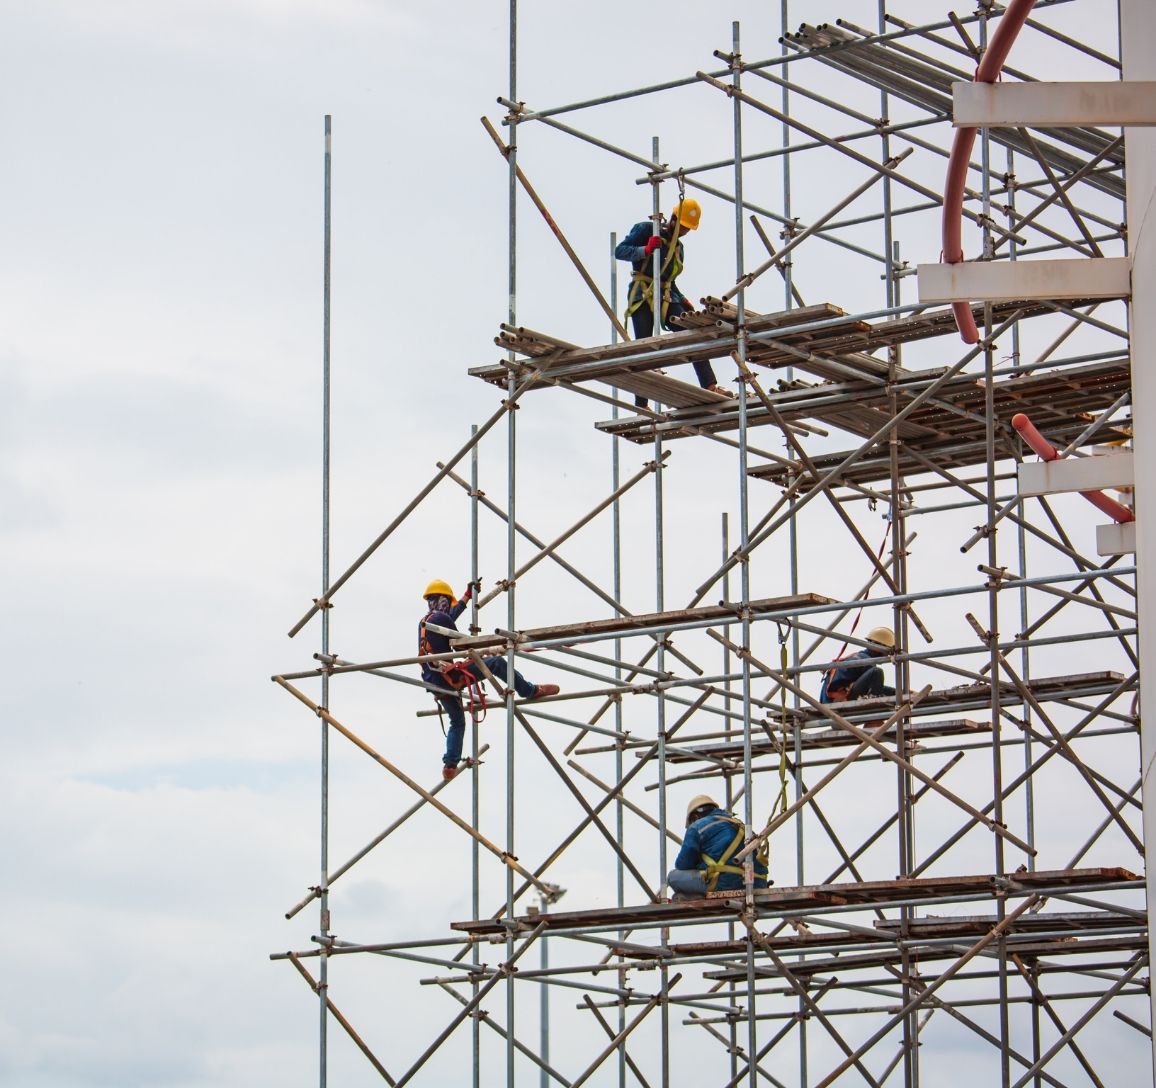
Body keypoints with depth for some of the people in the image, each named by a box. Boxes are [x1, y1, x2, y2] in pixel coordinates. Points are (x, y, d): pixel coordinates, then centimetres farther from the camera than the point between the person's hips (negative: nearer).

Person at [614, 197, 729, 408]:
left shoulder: (678, 247, 23)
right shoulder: (645, 230, 3)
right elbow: (619, 251, -5)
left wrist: (683, 300, 9)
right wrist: (645, 250, -21)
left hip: (666, 297, 6)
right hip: (642, 294, -6)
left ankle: (710, 386, -21)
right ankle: (641, 404, -11)